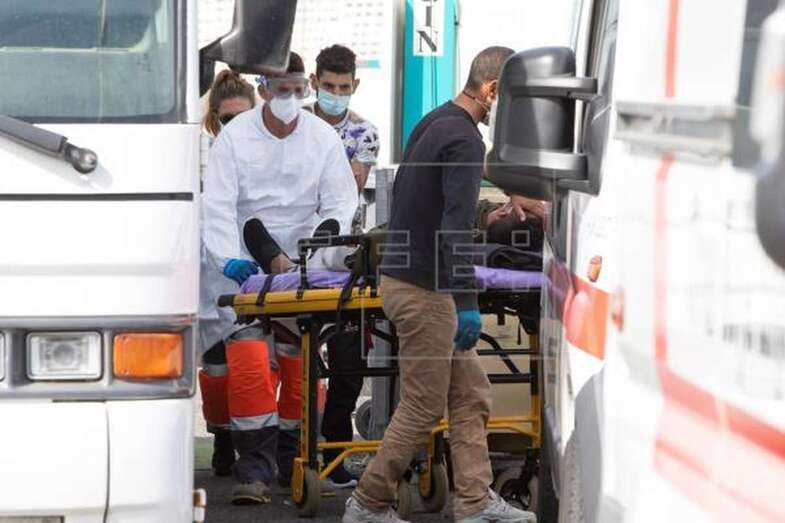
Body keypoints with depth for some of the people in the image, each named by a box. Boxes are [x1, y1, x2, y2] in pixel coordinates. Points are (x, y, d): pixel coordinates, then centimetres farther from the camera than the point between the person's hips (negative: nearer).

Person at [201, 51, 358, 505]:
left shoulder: (323, 137, 2)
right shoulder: (235, 136, -3)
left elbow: (340, 202, 2)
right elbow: (218, 206, -7)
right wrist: (229, 258, -21)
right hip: (248, 267, -2)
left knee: (301, 365, 4)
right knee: (249, 364, -14)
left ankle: (293, 461, 19)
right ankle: (255, 470, -15)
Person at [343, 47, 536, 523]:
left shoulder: (434, 123, 13)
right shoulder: (464, 140, -19)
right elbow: (457, 228, -28)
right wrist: (468, 303, -32)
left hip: (409, 277, 10)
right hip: (424, 290, -10)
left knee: (471, 395, 11)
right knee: (424, 407, -1)